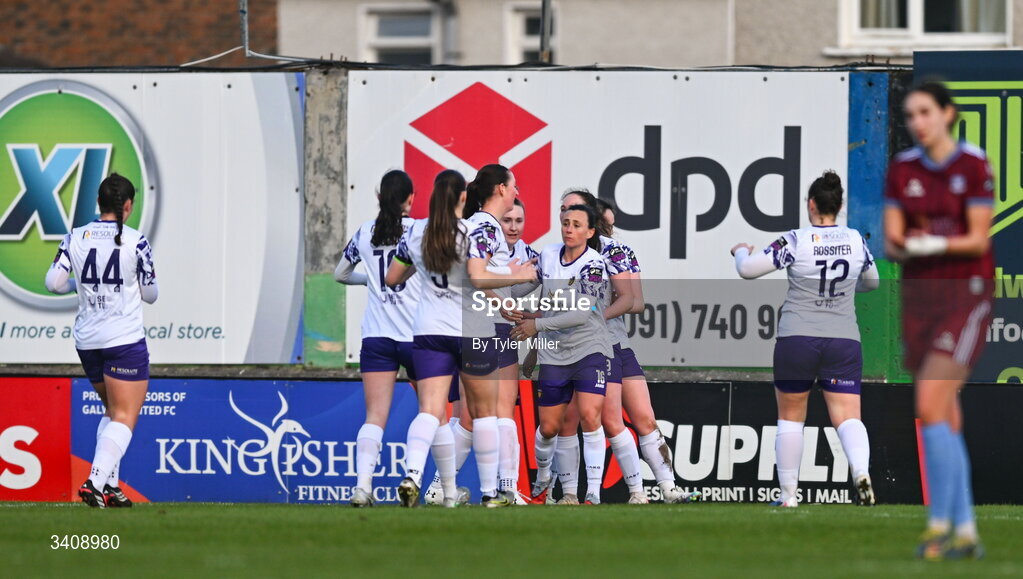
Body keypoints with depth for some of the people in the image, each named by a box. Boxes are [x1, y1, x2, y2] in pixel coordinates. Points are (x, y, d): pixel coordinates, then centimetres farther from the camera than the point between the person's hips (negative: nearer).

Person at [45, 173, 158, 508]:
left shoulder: (75, 239, 0)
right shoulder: (135, 242, -9)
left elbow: (54, 282, -2)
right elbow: (150, 294, -2)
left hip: (86, 340, 5)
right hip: (125, 340, -5)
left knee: (113, 411, 21)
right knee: (125, 417, -3)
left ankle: (109, 484, 12)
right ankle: (96, 482, -21)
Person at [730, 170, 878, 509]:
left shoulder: (796, 242, -8)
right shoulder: (855, 241, 4)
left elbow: (748, 269, -5)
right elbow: (871, 281, 23)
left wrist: (741, 251, 18)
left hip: (797, 339, -2)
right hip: (844, 340, 2)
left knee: (790, 417, 13)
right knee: (848, 417, -3)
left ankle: (789, 494, 16)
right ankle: (861, 470, -31)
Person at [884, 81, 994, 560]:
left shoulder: (974, 166, -8)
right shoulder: (901, 169, 6)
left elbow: (978, 240, -12)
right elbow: (892, 241, 2)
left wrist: (937, 244, -28)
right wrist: (902, 247, -20)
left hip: (967, 292, -5)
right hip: (918, 296, 5)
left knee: (930, 408, -17)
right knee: (947, 420, 5)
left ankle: (940, 522, -10)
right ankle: (966, 534, 9)